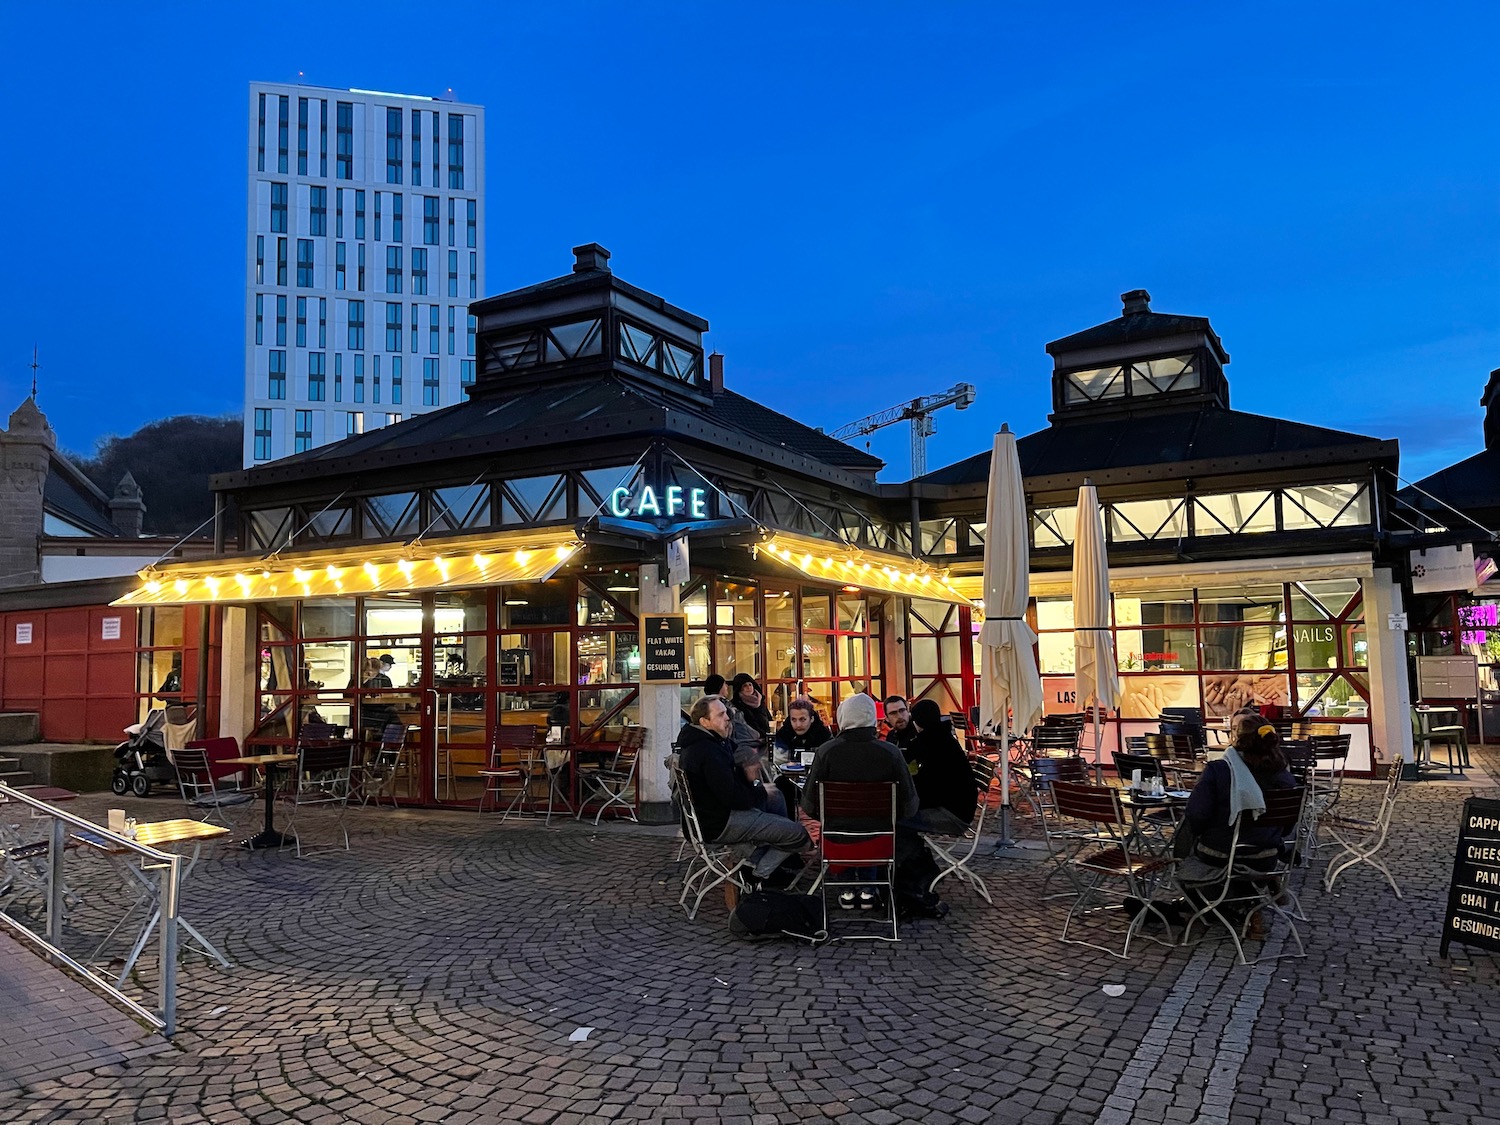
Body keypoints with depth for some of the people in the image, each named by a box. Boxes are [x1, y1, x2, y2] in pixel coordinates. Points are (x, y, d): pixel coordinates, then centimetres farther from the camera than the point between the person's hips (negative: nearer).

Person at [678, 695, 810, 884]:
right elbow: (732, 797, -28)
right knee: (800, 833, -14)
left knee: (776, 796, 27)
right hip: (719, 825, -11)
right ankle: (759, 873, 5)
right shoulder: (708, 752, -27)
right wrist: (761, 792, -10)